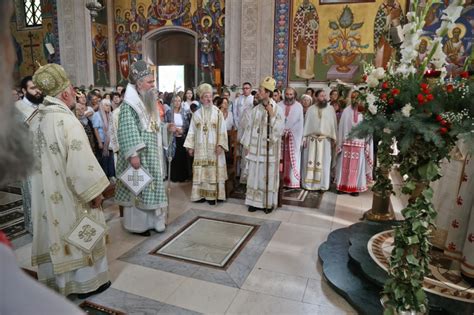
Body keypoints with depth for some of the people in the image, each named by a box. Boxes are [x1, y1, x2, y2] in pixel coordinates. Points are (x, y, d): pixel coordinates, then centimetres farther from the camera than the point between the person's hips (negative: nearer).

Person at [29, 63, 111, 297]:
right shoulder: (67, 121, -22)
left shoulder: (36, 119, 4)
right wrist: (95, 191, -15)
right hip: (69, 193, -8)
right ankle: (86, 281, 22)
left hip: (46, 192, 8)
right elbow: (82, 162, -25)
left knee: (55, 232, 19)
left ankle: (56, 278, 35)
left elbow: (36, 157, 14)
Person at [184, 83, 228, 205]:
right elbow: (192, 131, 8)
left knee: (213, 171, -1)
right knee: (200, 171, 4)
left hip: (213, 147, -2)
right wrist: (190, 146, 3)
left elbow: (222, 130, -3)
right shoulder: (196, 114, 9)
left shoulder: (218, 113, 1)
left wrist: (220, 144, -13)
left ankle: (212, 195, 4)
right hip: (200, 147, 3)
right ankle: (201, 194, 12)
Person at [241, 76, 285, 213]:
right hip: (255, 148, 3)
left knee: (268, 176, 4)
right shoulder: (255, 109, 5)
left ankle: (268, 203, 18)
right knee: (255, 175, 8)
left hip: (270, 149, -3)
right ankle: (255, 201, 20)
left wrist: (272, 115, -21)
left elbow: (279, 130, -13)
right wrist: (246, 145, 6)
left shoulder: (278, 109, -6)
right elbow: (249, 127, 8)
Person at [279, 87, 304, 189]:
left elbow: (300, 122, 1)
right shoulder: (279, 105, 6)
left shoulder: (299, 106, 4)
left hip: (294, 136, -1)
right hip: (280, 135, 1)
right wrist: (282, 131, -11)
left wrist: (290, 130, -8)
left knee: (293, 158, 0)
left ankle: (293, 181, 6)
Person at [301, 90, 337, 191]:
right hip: (311, 139, 1)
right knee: (310, 161, 2)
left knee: (323, 162, 1)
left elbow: (333, 124, 5)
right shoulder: (311, 109, 7)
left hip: (325, 140, 0)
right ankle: (309, 183, 9)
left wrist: (334, 139, 0)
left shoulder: (330, 109, 6)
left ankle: (322, 184, 8)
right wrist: (304, 138, -1)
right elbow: (307, 123, 6)